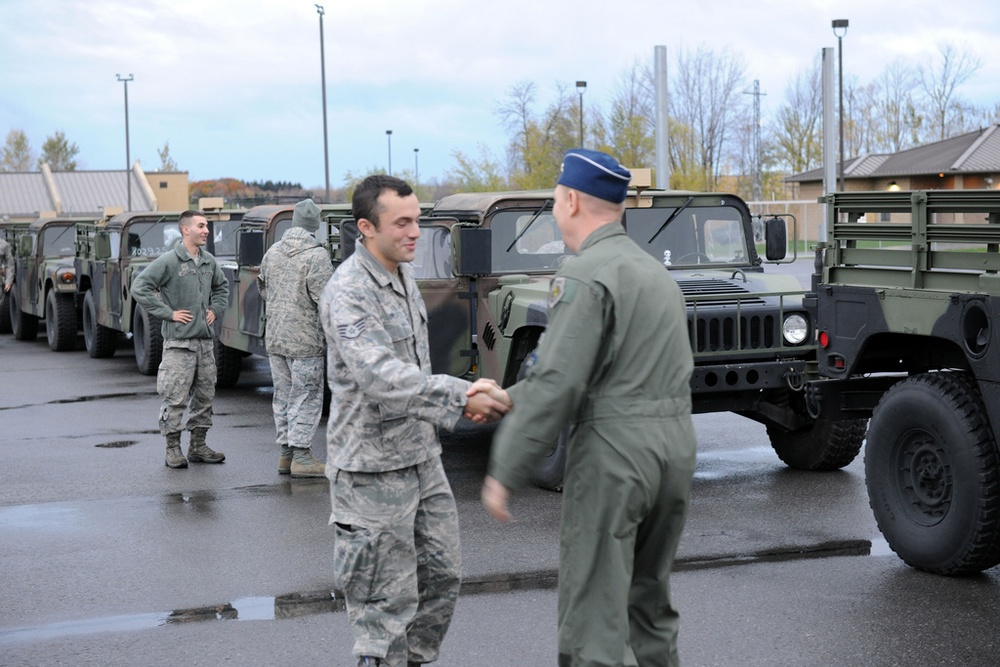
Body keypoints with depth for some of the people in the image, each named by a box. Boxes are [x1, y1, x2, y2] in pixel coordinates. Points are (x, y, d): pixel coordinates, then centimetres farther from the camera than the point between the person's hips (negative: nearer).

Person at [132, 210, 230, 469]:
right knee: (175, 397, -4)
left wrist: (215, 309, 13)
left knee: (205, 394, 11)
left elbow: (222, 286, 29)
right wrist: (168, 312, -14)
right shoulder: (168, 261, -9)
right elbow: (139, 287, -13)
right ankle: (173, 449, 4)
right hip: (179, 341, -7)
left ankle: (198, 445, 20)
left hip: (206, 339, 7)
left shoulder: (209, 261, 10)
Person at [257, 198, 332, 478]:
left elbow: (263, 290, 20)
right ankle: (301, 456, -2)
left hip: (274, 337, 7)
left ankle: (285, 453, 18)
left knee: (283, 394, 13)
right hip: (305, 339, -7)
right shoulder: (316, 255, -15)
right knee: (306, 396, -2)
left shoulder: (272, 252, 8)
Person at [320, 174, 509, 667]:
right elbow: (380, 376, -33)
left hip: (422, 456, 9)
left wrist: (455, 404, 14)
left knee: (442, 575, 15)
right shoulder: (347, 293, -19)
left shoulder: (403, 275, 10)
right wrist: (461, 396, -38)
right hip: (374, 468, -9)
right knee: (388, 600, -1)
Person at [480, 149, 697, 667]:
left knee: (594, 614, -3)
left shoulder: (585, 276, -11)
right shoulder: (654, 270, 17)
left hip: (614, 449, -9)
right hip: (675, 443, 9)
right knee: (650, 601, 20)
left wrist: (505, 472, -13)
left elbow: (556, 384, -18)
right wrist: (516, 396, 20)